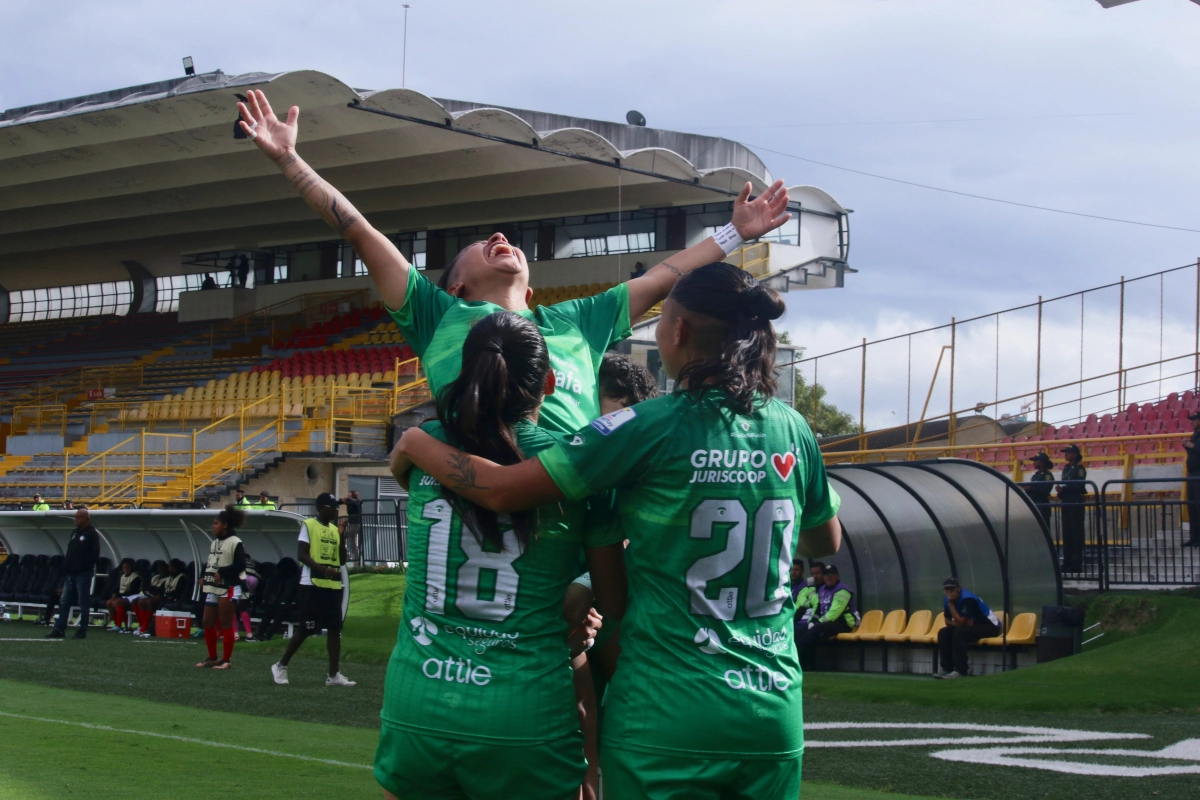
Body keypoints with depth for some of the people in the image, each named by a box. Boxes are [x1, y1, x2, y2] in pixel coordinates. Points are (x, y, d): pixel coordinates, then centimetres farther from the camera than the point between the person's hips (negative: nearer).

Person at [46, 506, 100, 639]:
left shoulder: (92, 534, -5)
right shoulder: (74, 533, 18)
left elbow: (94, 555, -12)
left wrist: (83, 566, -17)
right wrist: (65, 568, 10)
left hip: (83, 574, -8)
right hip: (70, 573, 8)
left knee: (83, 602, -2)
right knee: (64, 601, 5)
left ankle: (82, 631, 3)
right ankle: (59, 629, 7)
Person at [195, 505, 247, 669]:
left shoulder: (235, 542, -10)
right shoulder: (214, 542, 17)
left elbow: (240, 565, -16)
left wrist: (221, 572, -22)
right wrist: (205, 576, 3)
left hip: (228, 589, -9)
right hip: (213, 589, 9)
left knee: (225, 624, -5)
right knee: (207, 622, 10)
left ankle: (226, 660, 2)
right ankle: (212, 658, 21)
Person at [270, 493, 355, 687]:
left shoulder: (335, 529, 15)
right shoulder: (308, 525, -4)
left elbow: (342, 560, 14)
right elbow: (302, 554, -12)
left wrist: (342, 537, 0)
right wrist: (323, 569, -25)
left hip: (333, 585, 7)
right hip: (312, 584, -7)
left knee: (335, 629, 2)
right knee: (305, 629, -4)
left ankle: (334, 674, 3)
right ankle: (281, 665, 11)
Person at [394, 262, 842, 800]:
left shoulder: (655, 427, -11)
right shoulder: (793, 430, 4)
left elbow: (502, 490, -13)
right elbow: (826, 542, 21)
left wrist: (414, 443, 3)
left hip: (666, 718, -5)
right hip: (773, 717, 5)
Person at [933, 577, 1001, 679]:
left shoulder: (967, 599, -27)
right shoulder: (947, 600, -2)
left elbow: (961, 622, -31)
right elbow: (948, 621, 5)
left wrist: (951, 604, -28)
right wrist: (961, 623, -15)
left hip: (990, 626, -9)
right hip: (971, 626, 9)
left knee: (959, 632, -31)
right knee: (943, 633, -6)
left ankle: (961, 670, -27)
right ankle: (947, 668, -3)